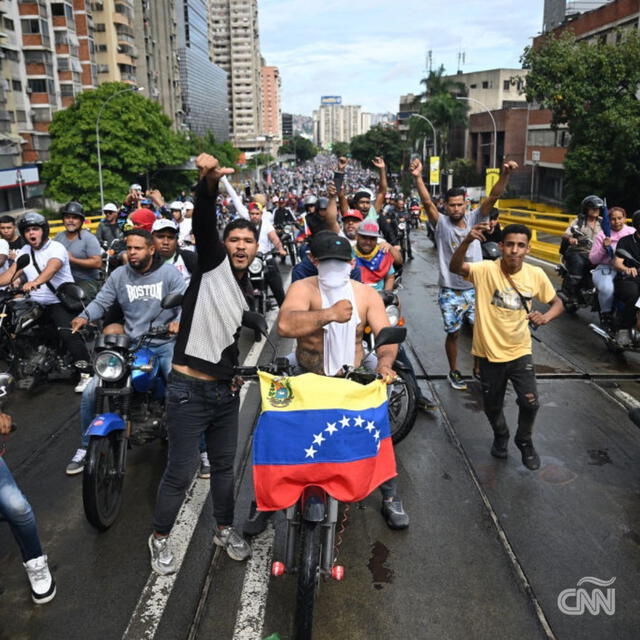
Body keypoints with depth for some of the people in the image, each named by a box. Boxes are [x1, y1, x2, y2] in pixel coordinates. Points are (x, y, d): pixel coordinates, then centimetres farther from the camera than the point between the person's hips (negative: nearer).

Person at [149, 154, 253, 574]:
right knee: (181, 472, 5)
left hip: (226, 391, 6)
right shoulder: (213, 262, -7)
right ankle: (160, 538, 28)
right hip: (189, 390, -6)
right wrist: (209, 183, -43)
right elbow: (204, 225, -27)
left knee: (224, 466, 19)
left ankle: (225, 529, 39)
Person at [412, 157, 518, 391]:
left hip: (474, 288, 2)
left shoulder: (474, 219, 0)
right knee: (453, 333, 10)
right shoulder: (441, 223, -6)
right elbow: (427, 202, -22)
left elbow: (492, 197, -13)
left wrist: (505, 174, -29)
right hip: (450, 291, -2)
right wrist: (418, 178, -38)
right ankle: (453, 371, 29)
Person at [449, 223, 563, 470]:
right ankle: (500, 435, 49)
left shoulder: (536, 274, -8)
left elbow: (557, 303, 4)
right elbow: (455, 267, -35)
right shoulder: (486, 270, -17)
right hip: (489, 352, -1)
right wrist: (467, 240, -52)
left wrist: (545, 317, -19)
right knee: (492, 406, 15)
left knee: (530, 402, -5)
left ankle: (524, 441, 27)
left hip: (520, 351, 1)